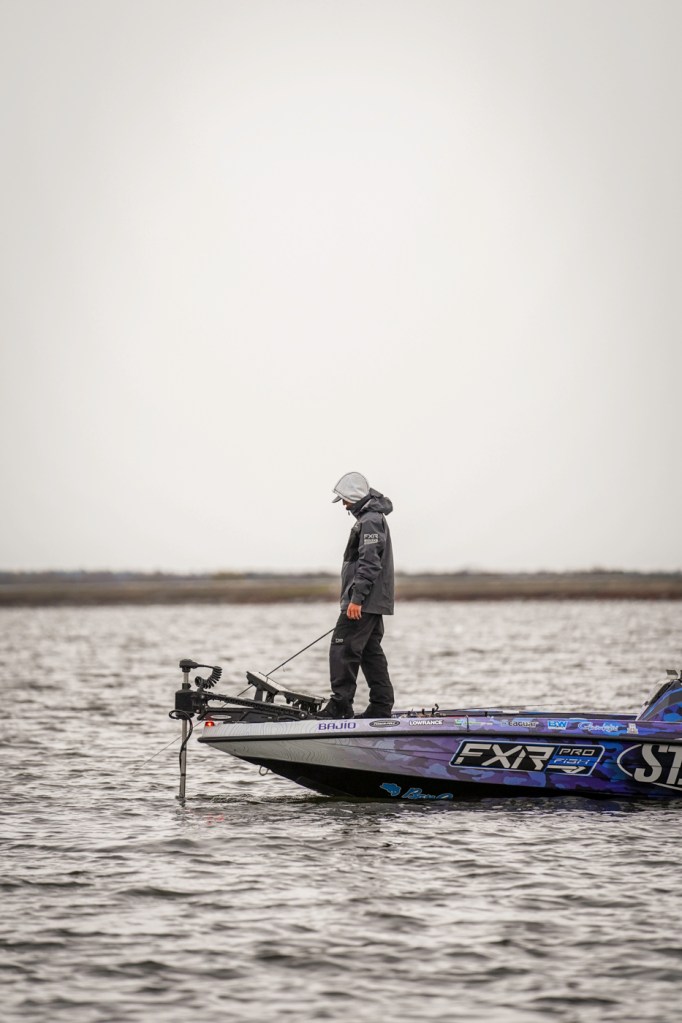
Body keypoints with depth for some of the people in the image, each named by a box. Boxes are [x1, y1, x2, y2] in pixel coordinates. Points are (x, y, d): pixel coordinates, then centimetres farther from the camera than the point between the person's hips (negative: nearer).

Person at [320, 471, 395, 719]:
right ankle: (382, 706, 12)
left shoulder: (369, 521, -14)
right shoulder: (374, 517, 19)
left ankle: (340, 706, -13)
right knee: (371, 652, 12)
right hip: (374, 603, 11)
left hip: (363, 603, -11)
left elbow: (369, 564, -22)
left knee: (342, 651, -11)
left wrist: (356, 598, -24)